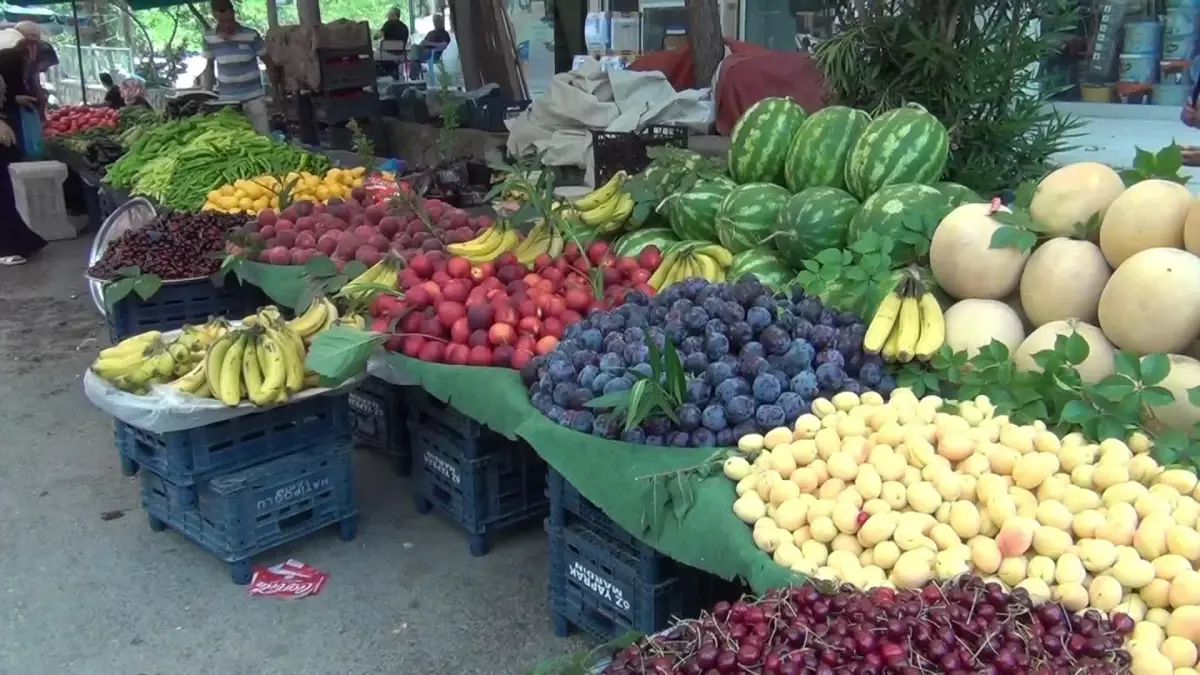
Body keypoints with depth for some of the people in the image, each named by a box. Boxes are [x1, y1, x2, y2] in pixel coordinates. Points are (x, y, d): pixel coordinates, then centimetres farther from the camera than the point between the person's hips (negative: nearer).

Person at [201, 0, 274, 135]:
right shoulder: (209, 38, -1)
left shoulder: (251, 35, -8)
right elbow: (209, 66, 11)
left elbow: (268, 62, 2)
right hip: (226, 99, 2)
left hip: (254, 96, -2)